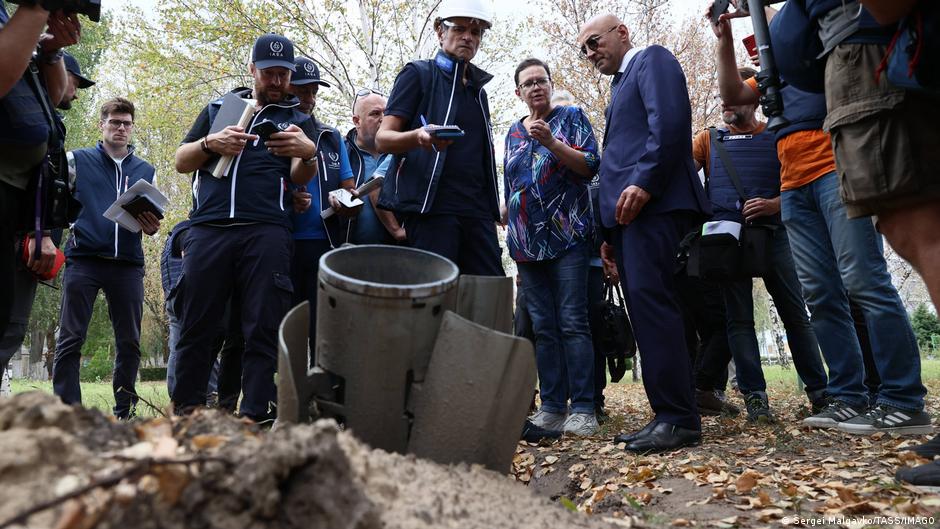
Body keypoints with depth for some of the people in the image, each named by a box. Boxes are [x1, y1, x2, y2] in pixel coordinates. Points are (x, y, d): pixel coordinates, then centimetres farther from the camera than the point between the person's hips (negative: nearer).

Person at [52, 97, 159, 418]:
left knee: (130, 341, 4)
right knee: (70, 339, -5)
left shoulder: (146, 170, 18)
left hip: (128, 264, 3)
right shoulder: (77, 160, 11)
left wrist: (151, 227, -2)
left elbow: (153, 217, 21)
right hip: (83, 259, -2)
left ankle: (125, 412, 13)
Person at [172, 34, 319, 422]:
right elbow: (181, 162, 18)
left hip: (267, 231, -1)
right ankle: (185, 412, 7)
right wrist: (210, 143, -3)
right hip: (209, 228, 2)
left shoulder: (299, 120, 18)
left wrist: (309, 153, -20)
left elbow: (300, 179, 4)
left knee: (263, 330, -6)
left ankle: (255, 418, -6)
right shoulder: (218, 109, 22)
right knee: (196, 325, 0)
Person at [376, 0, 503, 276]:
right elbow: (383, 138, -5)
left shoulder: (478, 89, 23)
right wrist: (419, 137, -27)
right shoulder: (419, 74, 4)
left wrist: (492, 206, 17)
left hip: (478, 209, 6)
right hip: (431, 205, -6)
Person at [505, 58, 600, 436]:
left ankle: (583, 408, -5)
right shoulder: (514, 133, 20)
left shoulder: (571, 117, 7)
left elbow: (591, 166, -5)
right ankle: (552, 407, 8)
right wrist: (513, 240, 18)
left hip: (567, 235, -5)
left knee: (573, 323, -9)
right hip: (528, 242, 5)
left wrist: (551, 142, -18)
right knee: (543, 328, 4)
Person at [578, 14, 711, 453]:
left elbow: (670, 120, -12)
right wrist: (613, 233, 20)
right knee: (645, 305, 3)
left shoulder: (652, 59, 7)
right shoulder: (622, 85, 32)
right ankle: (669, 416, 5)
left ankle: (678, 419, -15)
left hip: (652, 201, -9)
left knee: (648, 297, -17)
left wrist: (644, 182, -22)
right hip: (628, 211, 9)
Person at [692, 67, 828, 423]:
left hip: (772, 234, 0)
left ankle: (819, 391, 13)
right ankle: (754, 396, 2)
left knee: (795, 313, 3)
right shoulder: (708, 140, 16)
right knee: (739, 318, -1)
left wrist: (774, 204, -11)